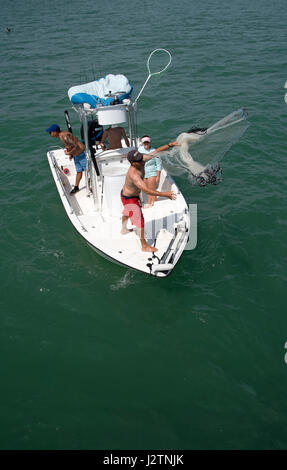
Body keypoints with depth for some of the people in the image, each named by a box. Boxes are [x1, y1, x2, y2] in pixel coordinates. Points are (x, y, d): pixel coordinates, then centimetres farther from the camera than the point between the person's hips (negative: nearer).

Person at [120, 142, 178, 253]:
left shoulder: (142, 160, -20)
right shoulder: (134, 174, -42)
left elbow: (156, 152, -13)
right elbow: (146, 191, -47)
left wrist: (170, 145, -22)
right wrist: (164, 194, -47)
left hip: (127, 193, 9)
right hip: (129, 199, -9)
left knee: (127, 213, 33)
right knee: (140, 221, -3)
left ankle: (123, 229, 61)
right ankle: (144, 246, 11)